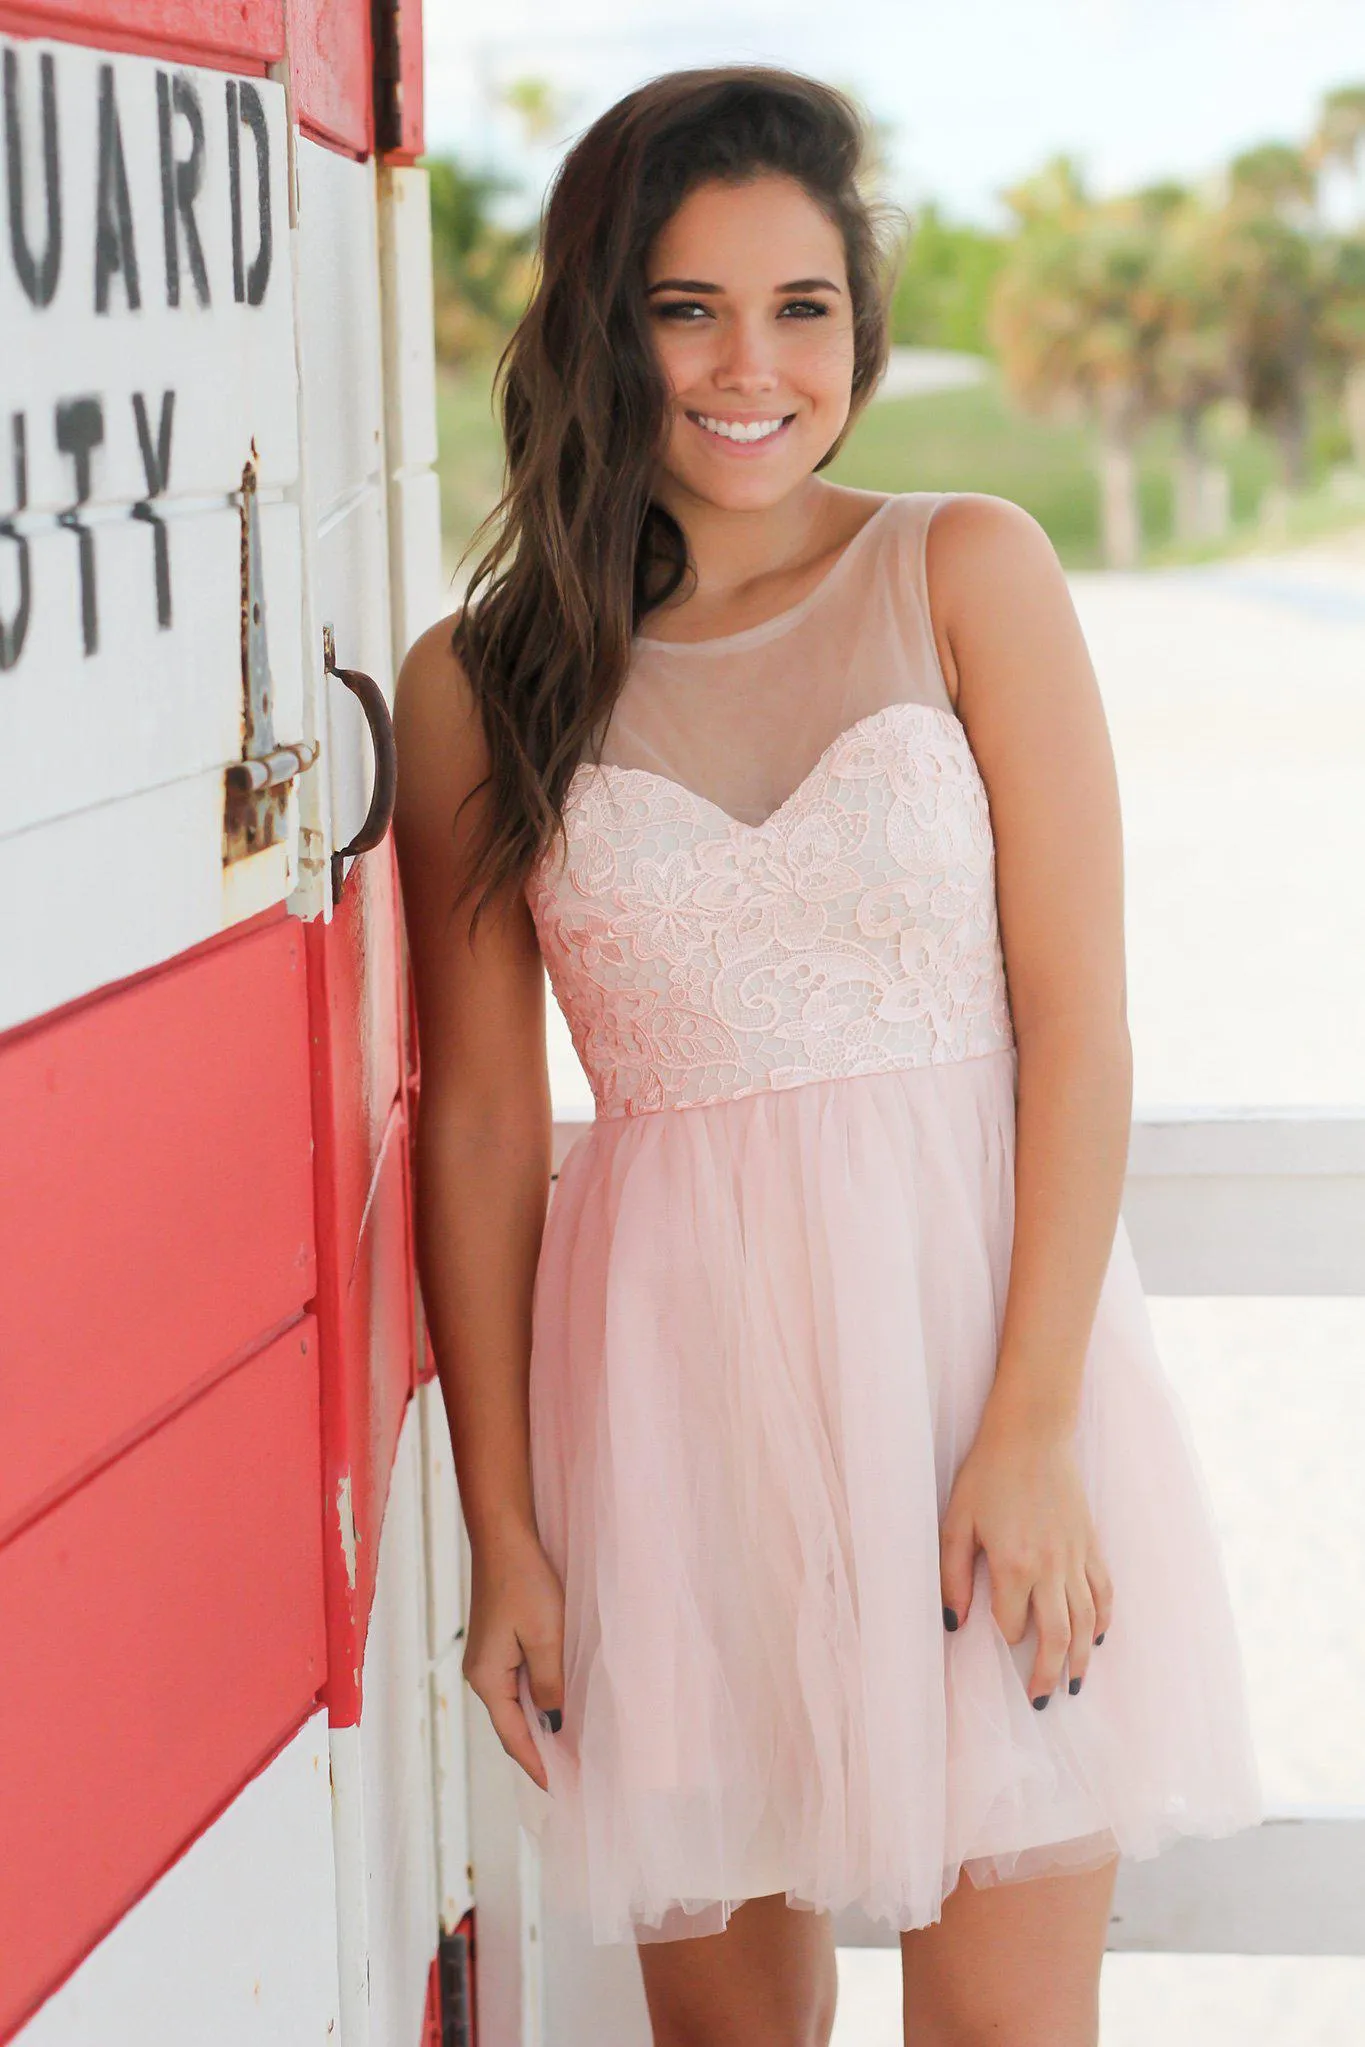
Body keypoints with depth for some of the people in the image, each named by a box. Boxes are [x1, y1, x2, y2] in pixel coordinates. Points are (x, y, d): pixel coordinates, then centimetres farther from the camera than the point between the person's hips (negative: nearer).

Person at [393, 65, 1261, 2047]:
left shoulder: (969, 573, 1)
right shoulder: (480, 685, 3)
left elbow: (1079, 1024, -3)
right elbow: (481, 1124, 4)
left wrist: (1033, 1428, -11)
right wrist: (503, 1535, 3)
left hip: (979, 1309, -1)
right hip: (678, 1366, 1)